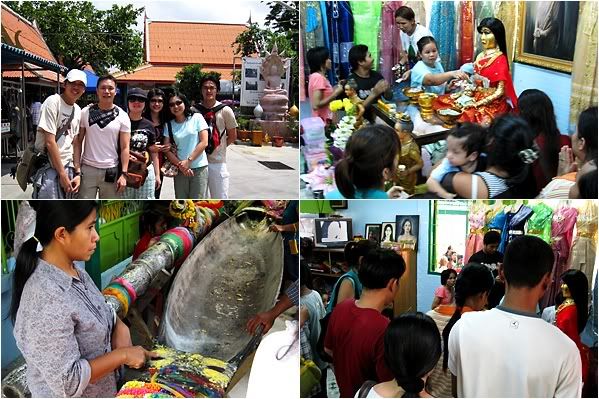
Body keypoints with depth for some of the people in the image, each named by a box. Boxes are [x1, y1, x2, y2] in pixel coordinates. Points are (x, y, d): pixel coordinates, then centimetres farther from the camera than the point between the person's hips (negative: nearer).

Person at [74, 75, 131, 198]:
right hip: (87, 169, 0)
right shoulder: (85, 112, 1)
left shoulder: (122, 116, 0)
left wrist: (123, 174, -9)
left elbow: (125, 148, -1)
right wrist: (77, 169, -5)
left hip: (111, 171, 0)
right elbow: (78, 142, 3)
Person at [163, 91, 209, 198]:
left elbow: (204, 142, -5)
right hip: (180, 169, 3)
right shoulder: (169, 125, 6)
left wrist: (189, 161, -10)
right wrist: (180, 164, -11)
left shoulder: (197, 118, 0)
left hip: (199, 168, -3)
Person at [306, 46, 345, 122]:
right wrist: (335, 93, -18)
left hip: (326, 121, 10)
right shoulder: (319, 77, -17)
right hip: (323, 122, -10)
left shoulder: (316, 76, 11)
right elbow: (316, 105, -25)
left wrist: (336, 88, 10)